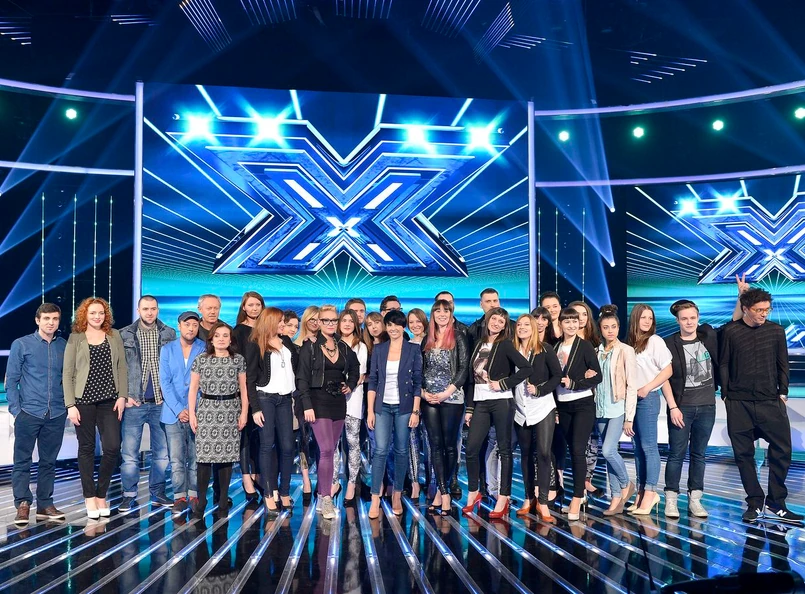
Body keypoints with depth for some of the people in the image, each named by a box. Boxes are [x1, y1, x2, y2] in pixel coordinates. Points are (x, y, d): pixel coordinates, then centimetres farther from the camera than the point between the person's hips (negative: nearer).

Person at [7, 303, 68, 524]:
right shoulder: (21, 345, 0)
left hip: (56, 415, 3)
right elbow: (11, 380, 0)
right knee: (22, 461, 3)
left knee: (49, 462, 10)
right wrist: (15, 409, -6)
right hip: (29, 413, -2)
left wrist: (68, 405, 5)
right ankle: (22, 505, 12)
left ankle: (45, 505, 19)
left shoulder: (64, 346, 6)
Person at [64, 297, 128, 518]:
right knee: (86, 449, 6)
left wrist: (122, 396, -2)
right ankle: (90, 497, 17)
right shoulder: (75, 338, 3)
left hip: (109, 401, 1)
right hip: (84, 401, -1)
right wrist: (70, 405, -6)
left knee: (112, 447, -6)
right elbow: (67, 373, 0)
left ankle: (101, 494, 12)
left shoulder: (114, 336, 8)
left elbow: (122, 367, 7)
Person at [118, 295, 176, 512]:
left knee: (162, 452, 8)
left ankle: (157, 493, 20)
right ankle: (129, 495, 14)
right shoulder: (124, 335, 2)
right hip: (134, 403, -1)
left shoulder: (169, 334, 5)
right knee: (129, 453, 2)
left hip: (161, 402, 1)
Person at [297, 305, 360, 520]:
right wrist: (307, 406, -14)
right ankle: (326, 500, -7)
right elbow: (302, 378, -7)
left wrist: (350, 385, 11)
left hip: (338, 402, 5)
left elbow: (355, 369, 28)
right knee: (326, 450, -12)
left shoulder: (343, 347, 10)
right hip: (319, 401, -5)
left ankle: (323, 494, 17)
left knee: (330, 450, 8)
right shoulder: (310, 347, -4)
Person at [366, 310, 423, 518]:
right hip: (382, 406, 1)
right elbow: (372, 381, 5)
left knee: (401, 451, 6)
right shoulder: (378, 349, 5)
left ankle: (397, 496, 20)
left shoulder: (413, 349, 0)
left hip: (404, 407, -1)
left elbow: (417, 382, 0)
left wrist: (415, 411, -6)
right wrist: (370, 410, -1)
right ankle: (375, 499, -2)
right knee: (380, 450, -7)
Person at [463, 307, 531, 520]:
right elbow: (472, 378, 14)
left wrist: (504, 384, -14)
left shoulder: (505, 345, -1)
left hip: (501, 401, -5)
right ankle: (473, 493, 18)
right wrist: (469, 408, 11)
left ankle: (503, 498, 7)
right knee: (471, 448, 1)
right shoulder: (479, 345, 14)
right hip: (480, 403, 5)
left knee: (504, 449, 2)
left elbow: (526, 368, -14)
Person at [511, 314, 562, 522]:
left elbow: (557, 375, -5)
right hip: (520, 411, 3)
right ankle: (528, 498, 20)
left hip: (543, 408, -3)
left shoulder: (545, 350, -2)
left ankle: (543, 502, -4)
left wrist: (539, 389, -14)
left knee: (543, 453, -8)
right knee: (526, 454, 10)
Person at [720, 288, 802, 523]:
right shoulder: (730, 332, 0)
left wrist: (783, 392, 5)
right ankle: (755, 503, 15)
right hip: (738, 403, -1)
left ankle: (776, 505, 11)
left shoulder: (776, 331, 4)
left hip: (770, 401, 1)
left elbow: (782, 364, 10)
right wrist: (726, 394, 0)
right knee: (743, 454, 3)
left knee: (782, 450, -2)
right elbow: (723, 364, 3)